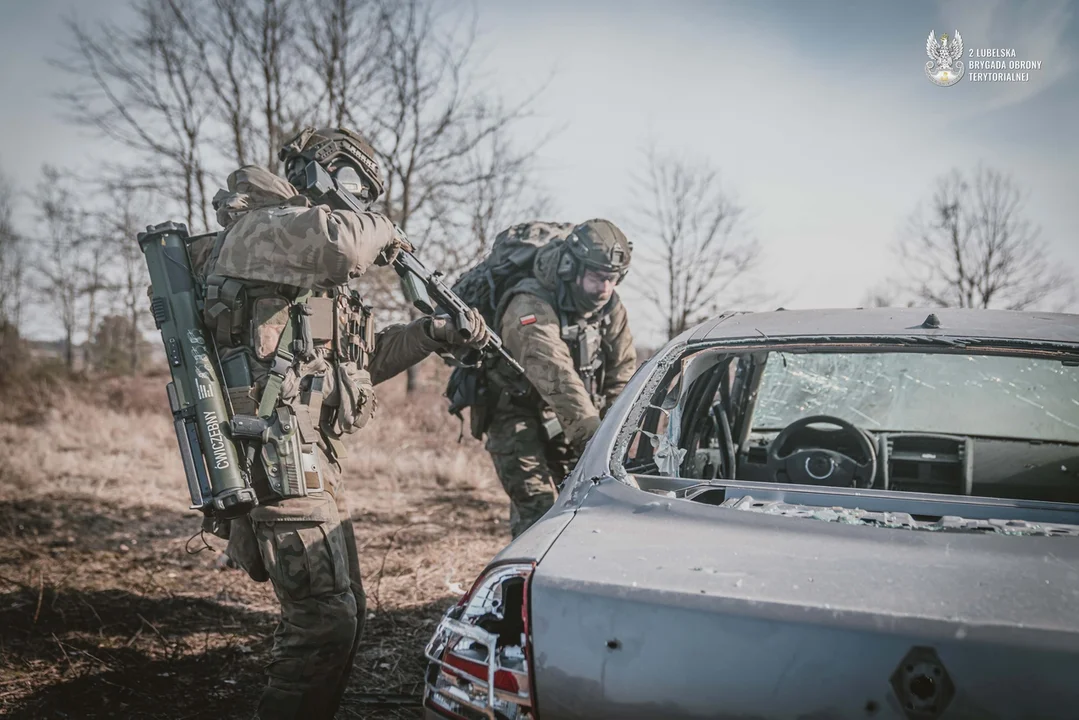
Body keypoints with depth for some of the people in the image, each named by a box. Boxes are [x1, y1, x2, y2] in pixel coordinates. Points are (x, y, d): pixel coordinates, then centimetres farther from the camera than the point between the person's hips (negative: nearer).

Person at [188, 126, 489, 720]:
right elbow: (339, 240, -30)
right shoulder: (259, 226, -7)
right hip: (278, 455, -11)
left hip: (308, 458, 11)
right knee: (326, 616, -10)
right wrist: (381, 229, -8)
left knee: (341, 608, 18)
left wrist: (434, 334, 20)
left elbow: (362, 353, 30)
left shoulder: (317, 274, 24)